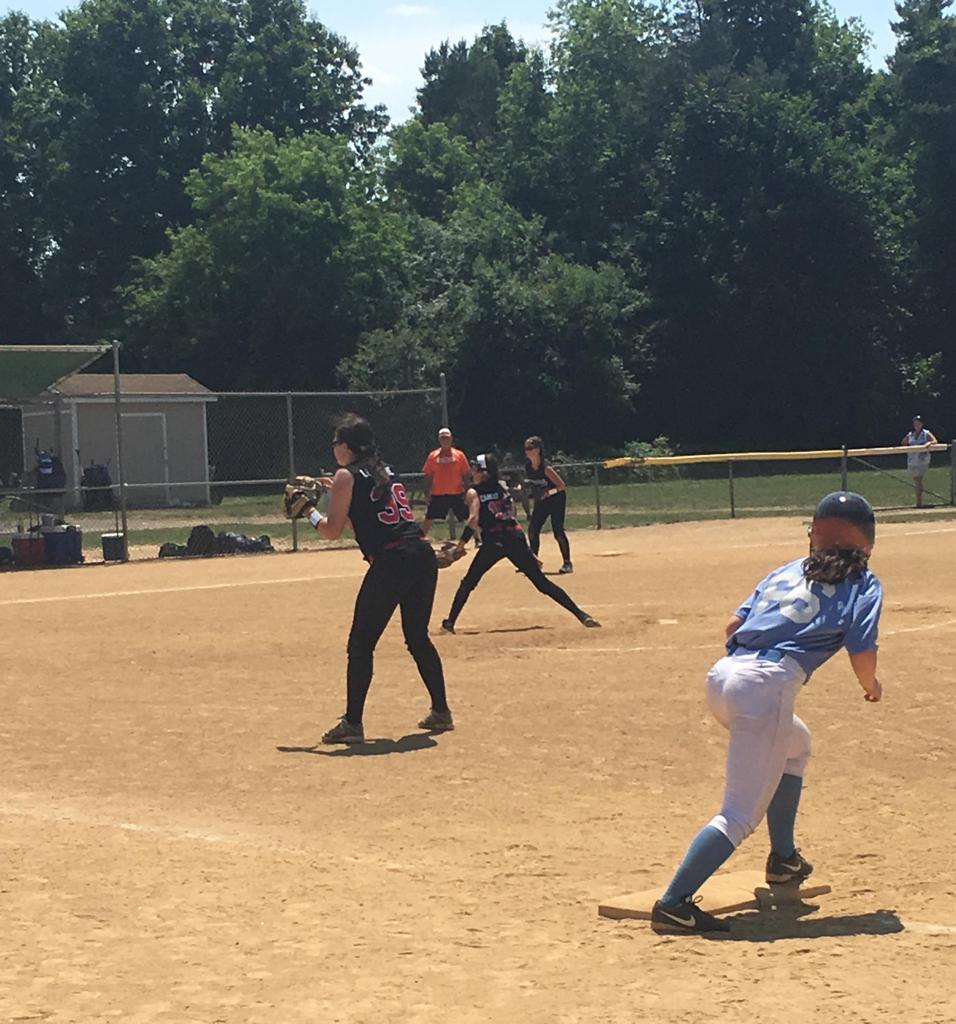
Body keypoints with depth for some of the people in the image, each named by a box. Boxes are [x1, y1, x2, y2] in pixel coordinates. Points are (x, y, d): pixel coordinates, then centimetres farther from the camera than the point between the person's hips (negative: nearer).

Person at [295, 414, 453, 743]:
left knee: (361, 643, 2)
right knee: (418, 638, 21)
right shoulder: (385, 471, 21)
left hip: (391, 562, -7)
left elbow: (332, 530, 0)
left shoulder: (347, 476, 1)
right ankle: (441, 712, 22)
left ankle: (352, 723, 1)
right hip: (423, 556, 7)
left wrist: (310, 510, 16)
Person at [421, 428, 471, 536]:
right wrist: (427, 493, 0)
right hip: (437, 495, 1)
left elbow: (465, 475, 4)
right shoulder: (433, 456, 5)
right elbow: (428, 476, 7)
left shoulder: (459, 455, 3)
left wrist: (466, 492, -3)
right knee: (428, 519, 3)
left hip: (457, 494, -1)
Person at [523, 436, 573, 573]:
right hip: (541, 502, 7)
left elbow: (562, 486, -26)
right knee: (532, 529, 0)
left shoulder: (546, 468, -26)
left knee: (558, 531, -10)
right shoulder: (528, 467, -5)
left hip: (556, 499, -7)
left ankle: (567, 563, 0)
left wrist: (549, 492, -34)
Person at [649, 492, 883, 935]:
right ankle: (673, 904, -21)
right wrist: (871, 686, 23)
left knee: (795, 744, 35)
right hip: (767, 685, -7)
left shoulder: (786, 571, 26)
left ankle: (783, 858, 38)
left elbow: (733, 625, 19)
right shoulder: (863, 584, 12)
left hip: (722, 677, 7)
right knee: (741, 814, -8)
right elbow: (862, 655, 3)